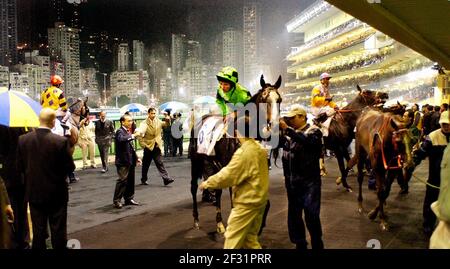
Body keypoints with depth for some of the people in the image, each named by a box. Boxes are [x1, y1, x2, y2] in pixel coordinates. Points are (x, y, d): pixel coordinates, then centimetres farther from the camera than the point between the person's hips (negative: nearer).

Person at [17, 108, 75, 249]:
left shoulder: (23, 139, -7)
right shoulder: (61, 141, -18)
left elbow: (20, 166, 0)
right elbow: (70, 167, -12)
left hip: (34, 192, 3)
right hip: (56, 193, -3)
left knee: (38, 230, 14)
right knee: (58, 230, 10)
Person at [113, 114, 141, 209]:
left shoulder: (128, 132, 18)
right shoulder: (120, 131, -10)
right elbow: (121, 139, -35)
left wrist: (136, 157, 20)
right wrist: (132, 136, -32)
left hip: (130, 161, 9)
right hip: (123, 161, -9)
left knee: (130, 180, 12)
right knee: (122, 180, -9)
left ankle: (129, 198, 22)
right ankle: (116, 200, -2)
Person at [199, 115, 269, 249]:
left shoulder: (243, 152, -21)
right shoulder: (259, 148, 7)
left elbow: (227, 176, -18)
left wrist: (207, 183, -5)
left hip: (247, 202, -9)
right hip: (259, 199, 9)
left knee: (233, 238, 1)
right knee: (250, 238, 16)